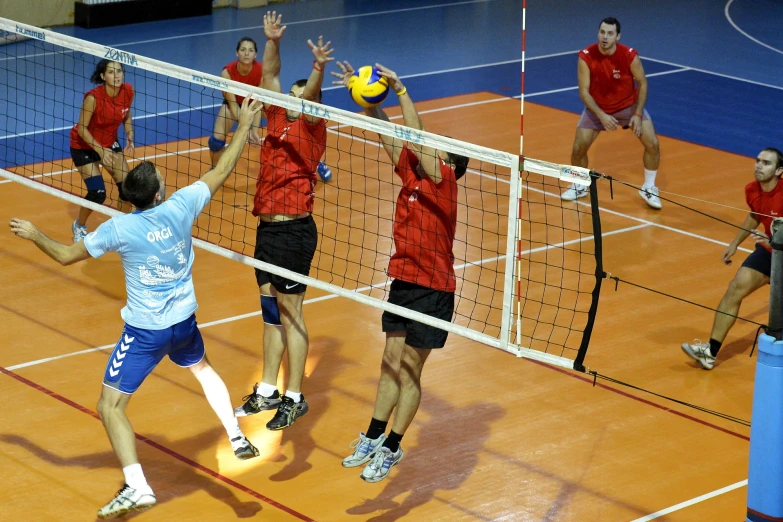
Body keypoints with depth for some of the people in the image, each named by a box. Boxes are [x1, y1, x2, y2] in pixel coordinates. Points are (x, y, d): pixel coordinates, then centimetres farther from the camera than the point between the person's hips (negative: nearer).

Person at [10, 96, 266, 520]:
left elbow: (66, 255, -7)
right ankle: (237, 438, 38)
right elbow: (222, 171, 3)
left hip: (144, 331, -5)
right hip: (184, 323, 5)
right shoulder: (181, 206, -12)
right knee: (203, 369, 37)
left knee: (111, 406, 0)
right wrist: (243, 125, 13)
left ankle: (137, 487, -13)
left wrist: (33, 235, 11)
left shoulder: (120, 229, -19)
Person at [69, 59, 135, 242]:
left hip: (109, 143, 5)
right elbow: (82, 129, -23)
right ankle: (79, 226, 17)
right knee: (97, 193, -12)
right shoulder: (93, 97, -32)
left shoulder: (128, 91, -16)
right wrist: (100, 150, -29)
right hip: (84, 146, -5)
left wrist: (130, 136, -11)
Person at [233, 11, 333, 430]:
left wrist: (318, 70, -44)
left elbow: (310, 98, -25)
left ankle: (294, 399, 4)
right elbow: (270, 77, 12)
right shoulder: (278, 117, 12)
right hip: (267, 227, 8)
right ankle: (267, 392, 23)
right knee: (271, 312, 14)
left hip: (293, 231, -7)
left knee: (290, 312, -3)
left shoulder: (311, 126, -6)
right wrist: (272, 41, -3)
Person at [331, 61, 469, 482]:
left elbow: (418, 137, -25)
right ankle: (373, 437, 22)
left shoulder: (442, 180, -13)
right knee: (391, 365, 13)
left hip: (432, 290, -7)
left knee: (409, 373, 3)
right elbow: (387, 132, 7)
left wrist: (401, 90, -24)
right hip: (402, 282, 7)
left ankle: (391, 449, 13)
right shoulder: (411, 173, 5)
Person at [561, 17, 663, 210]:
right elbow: (584, 91, -20)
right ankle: (580, 186, 23)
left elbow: (642, 83, -10)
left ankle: (649, 188, 9)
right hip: (597, 108, 0)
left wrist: (637, 114, -17)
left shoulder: (630, 56, -25)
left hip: (629, 105, 0)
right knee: (578, 148, -6)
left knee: (652, 144, -13)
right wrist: (602, 116, -30)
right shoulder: (586, 57, -25)